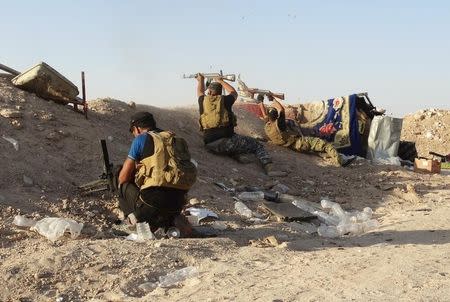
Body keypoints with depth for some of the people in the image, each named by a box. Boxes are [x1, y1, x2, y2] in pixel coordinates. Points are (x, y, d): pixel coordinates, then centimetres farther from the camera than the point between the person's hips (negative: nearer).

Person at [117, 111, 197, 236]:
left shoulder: (141, 139, 3)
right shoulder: (176, 140, 21)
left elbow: (123, 178, 7)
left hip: (153, 201, -6)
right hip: (177, 204, 6)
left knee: (123, 187, 19)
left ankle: (138, 220, 0)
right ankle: (174, 220, 7)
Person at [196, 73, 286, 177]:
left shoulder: (203, 101, 10)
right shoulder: (225, 100, 5)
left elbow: (200, 92, 37)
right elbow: (234, 93, 31)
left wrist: (201, 81, 57)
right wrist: (221, 81, 43)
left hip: (210, 145, 3)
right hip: (226, 140, -3)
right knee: (257, 145, 6)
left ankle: (238, 155, 7)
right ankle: (269, 168, -16)